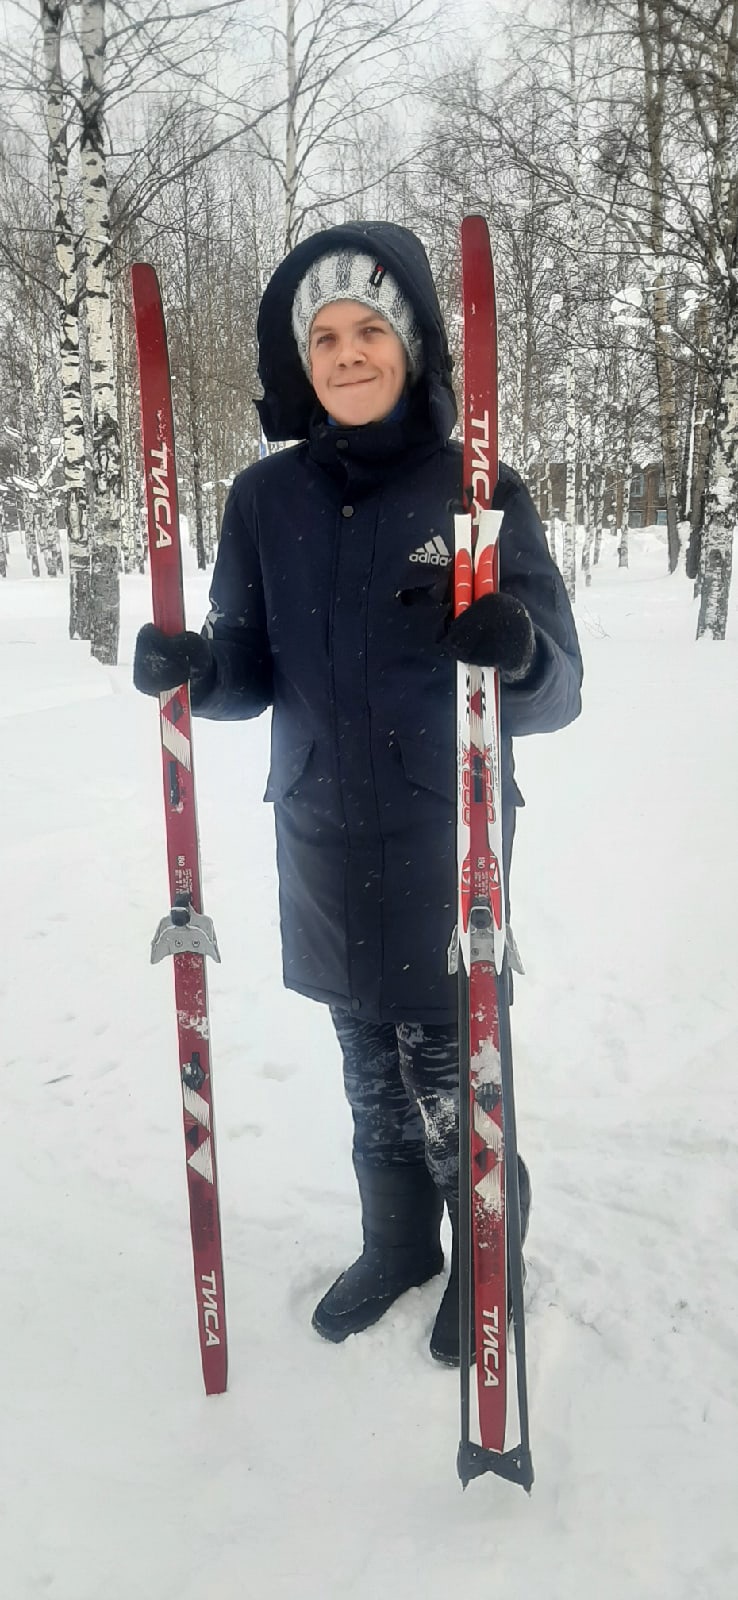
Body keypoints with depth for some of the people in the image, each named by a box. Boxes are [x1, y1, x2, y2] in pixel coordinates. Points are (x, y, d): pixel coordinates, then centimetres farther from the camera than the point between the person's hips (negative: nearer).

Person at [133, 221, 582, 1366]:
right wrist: (192, 669, -17)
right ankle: (397, 1241, 41)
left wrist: (516, 652, -32)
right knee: (370, 1065, 16)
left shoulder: (483, 490, -7)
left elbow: (557, 694, -10)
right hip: (322, 840, 3)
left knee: (446, 1067, 4)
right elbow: (252, 672, 5)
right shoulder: (266, 499, 2)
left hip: (446, 839, -3)